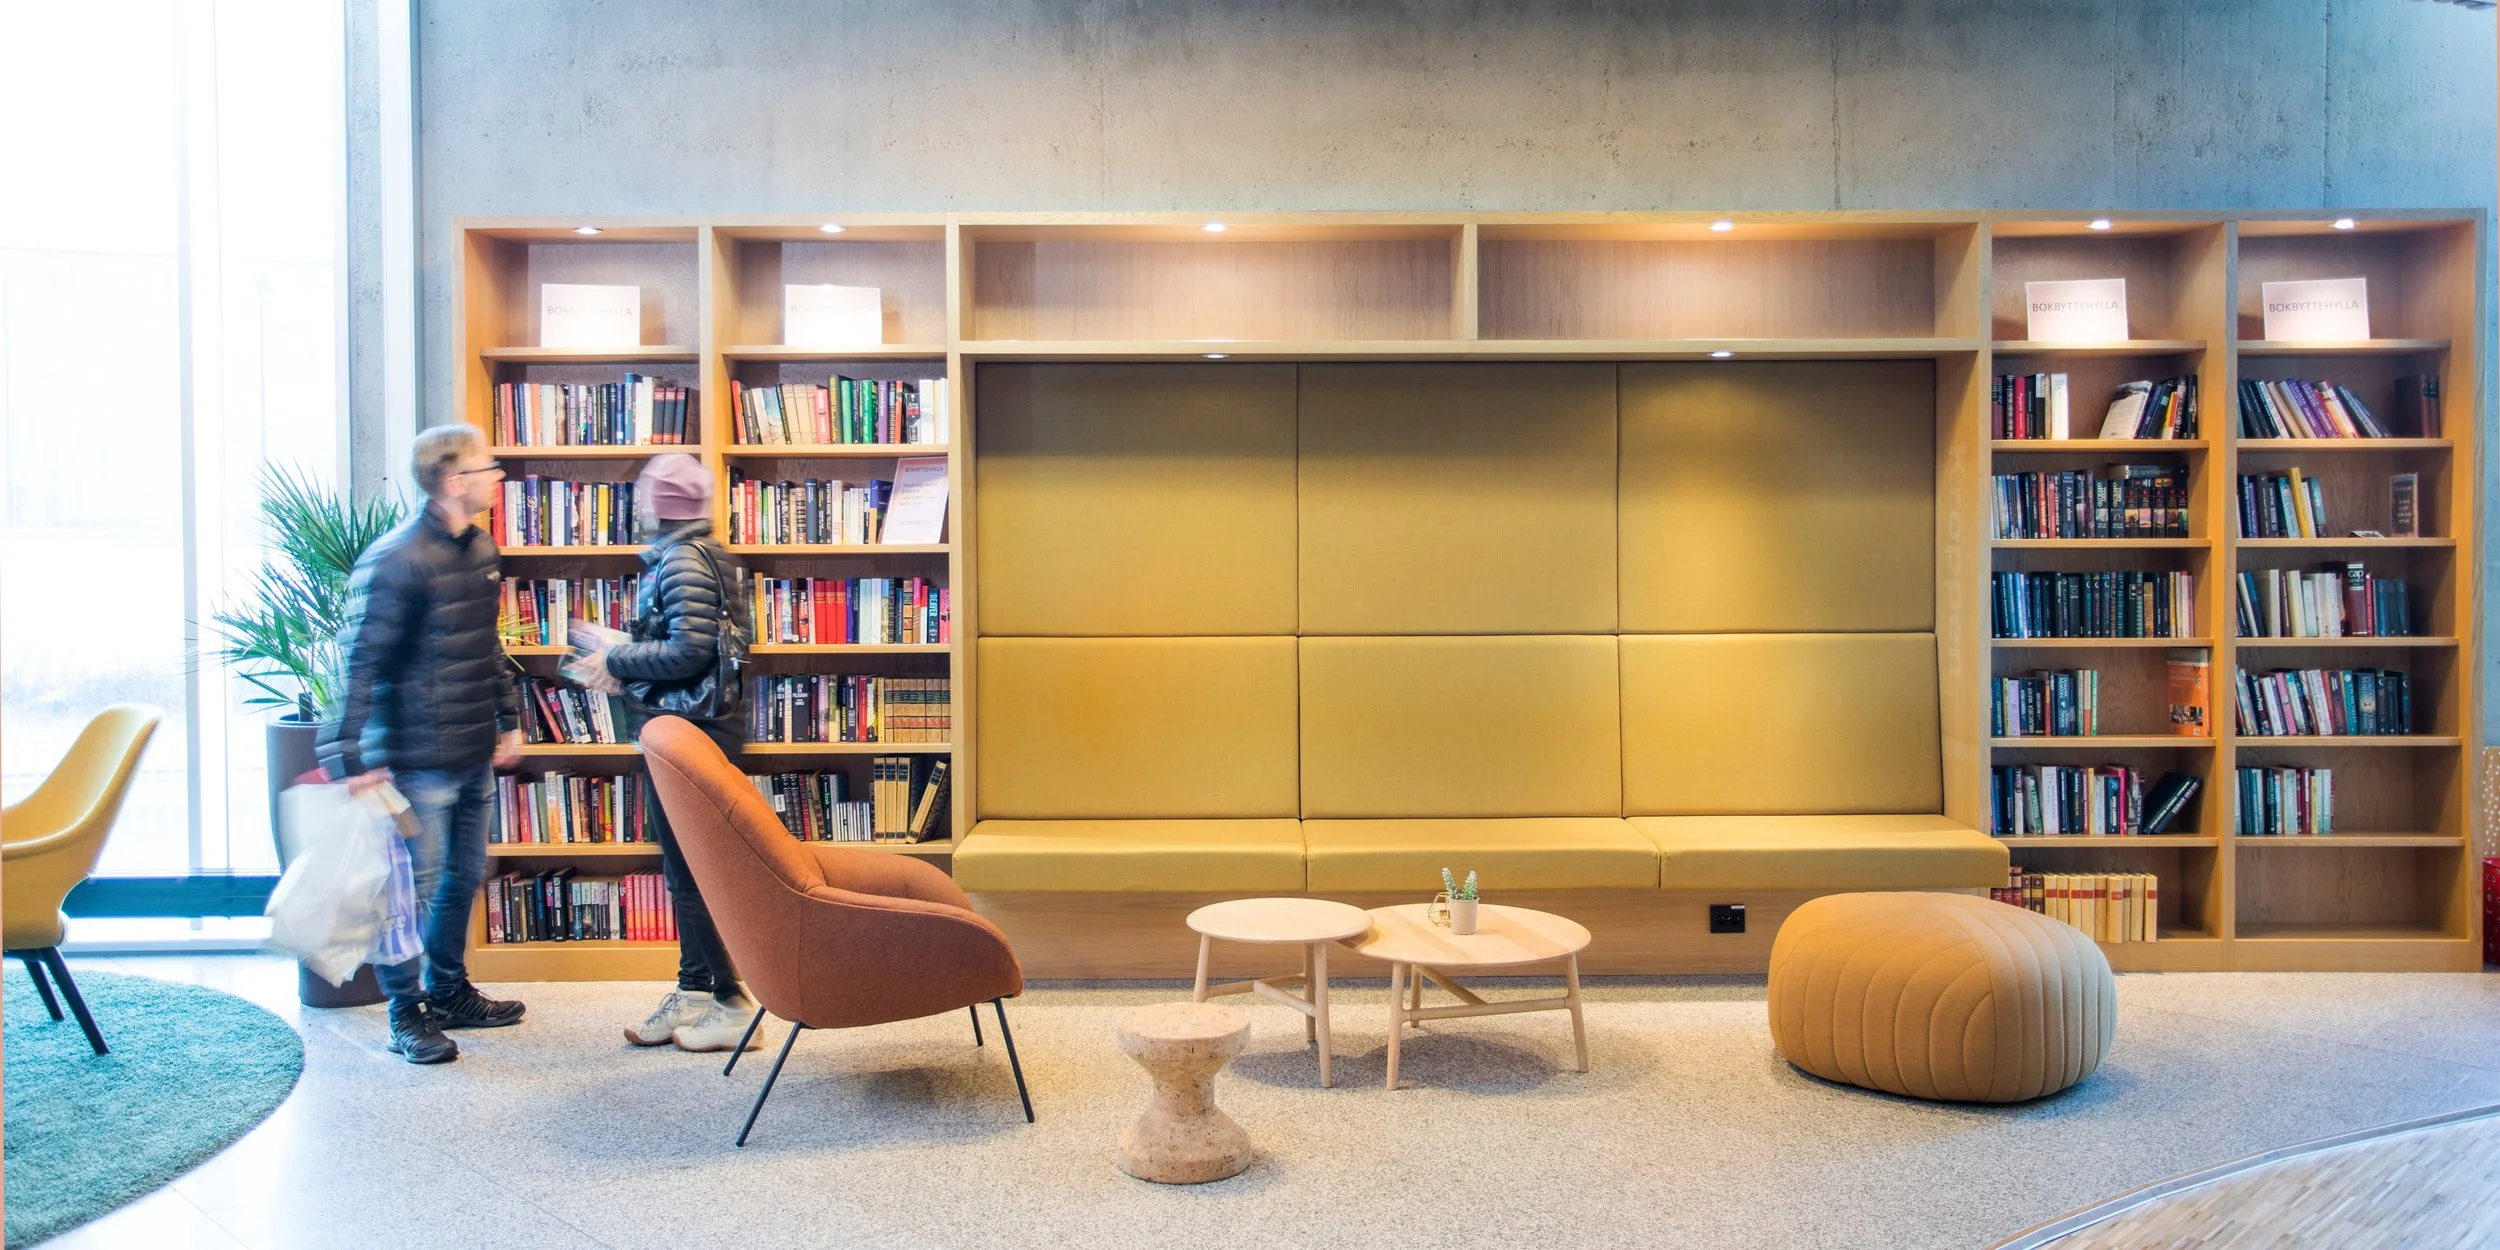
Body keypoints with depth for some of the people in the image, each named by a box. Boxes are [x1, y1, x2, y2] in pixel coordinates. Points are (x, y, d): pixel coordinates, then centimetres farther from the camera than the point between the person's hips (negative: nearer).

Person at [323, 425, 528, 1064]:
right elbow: (361, 663, -19)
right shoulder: (397, 561, -18)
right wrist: (354, 758, -21)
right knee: (417, 886, 1)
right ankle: (407, 1015, 15)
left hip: (475, 755, 9)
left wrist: (509, 719, 20)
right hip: (420, 761, -8)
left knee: (464, 876, 18)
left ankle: (449, 992, 33)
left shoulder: (482, 549, 9)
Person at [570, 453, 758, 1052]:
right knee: (685, 869, 16)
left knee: (691, 872, -3)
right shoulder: (708, 554, 15)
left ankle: (731, 1003, 4)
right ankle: (694, 991, 25)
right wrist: (627, 664, 12)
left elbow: (689, 652, -24)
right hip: (709, 723, 10)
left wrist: (620, 661, -12)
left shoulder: (681, 561, -16)